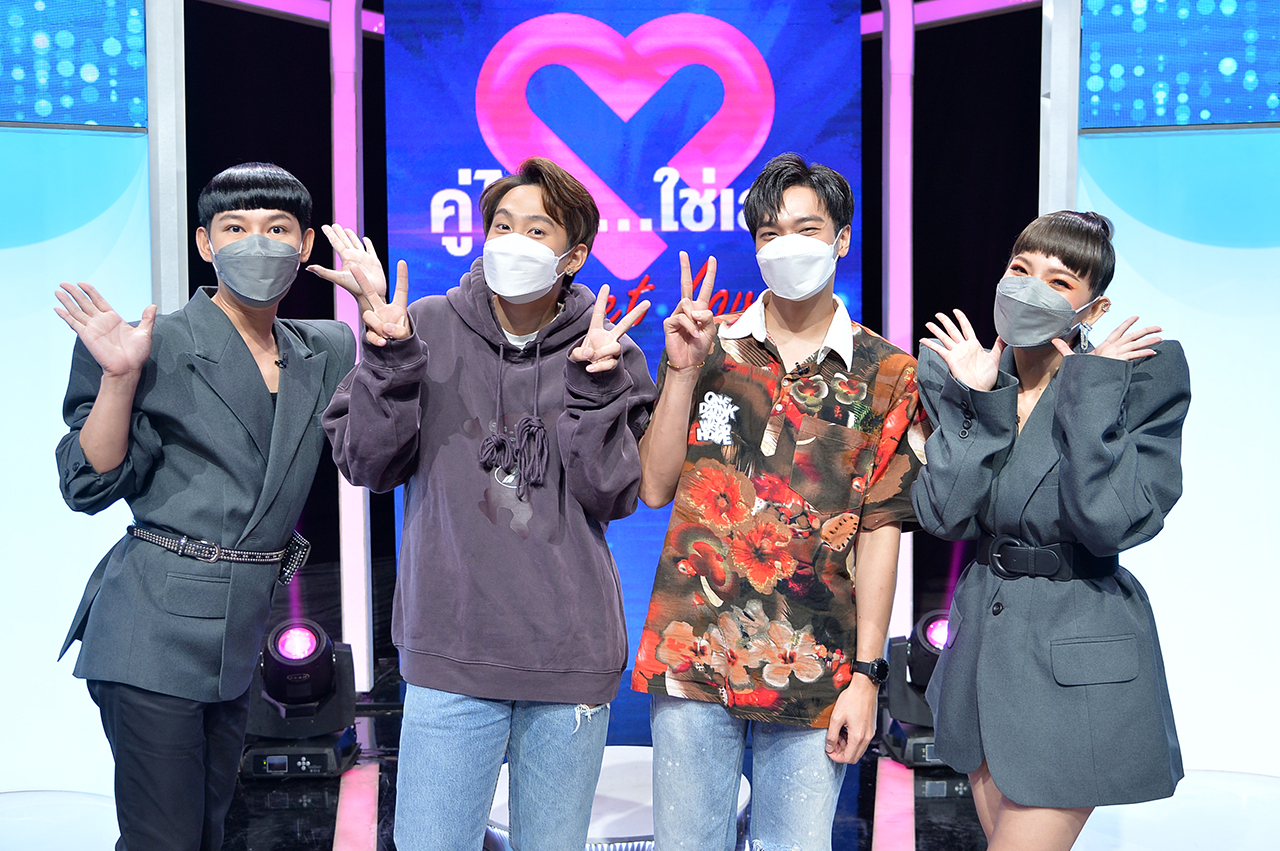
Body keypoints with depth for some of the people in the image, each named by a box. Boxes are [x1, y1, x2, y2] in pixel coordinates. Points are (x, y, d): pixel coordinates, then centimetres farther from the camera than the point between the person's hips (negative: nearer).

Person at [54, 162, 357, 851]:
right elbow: (90, 487, -9)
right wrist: (119, 377, -21)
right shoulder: (161, 346, -8)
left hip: (245, 632, 6)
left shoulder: (324, 351, 10)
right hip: (157, 626, -6)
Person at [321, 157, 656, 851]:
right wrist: (390, 358, -13)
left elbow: (614, 495, -5)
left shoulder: (609, 353, 2)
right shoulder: (428, 327, 1)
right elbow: (365, 464, -1)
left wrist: (594, 384, -15)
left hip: (570, 658, 1)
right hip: (450, 649, -1)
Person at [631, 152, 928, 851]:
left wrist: (866, 676, -4)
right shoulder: (707, 346, 6)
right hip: (694, 657, 1)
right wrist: (683, 371, -8)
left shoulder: (887, 376, 2)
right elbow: (655, 487, 2)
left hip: (813, 671, -1)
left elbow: (879, 531, 0)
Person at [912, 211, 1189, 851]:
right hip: (982, 631, 5)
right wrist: (978, 400, -15)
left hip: (1079, 660, -5)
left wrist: (1091, 389, -22)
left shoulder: (1144, 375, -11)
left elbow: (1111, 522, -24)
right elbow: (944, 517, -10)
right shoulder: (956, 374, 0)